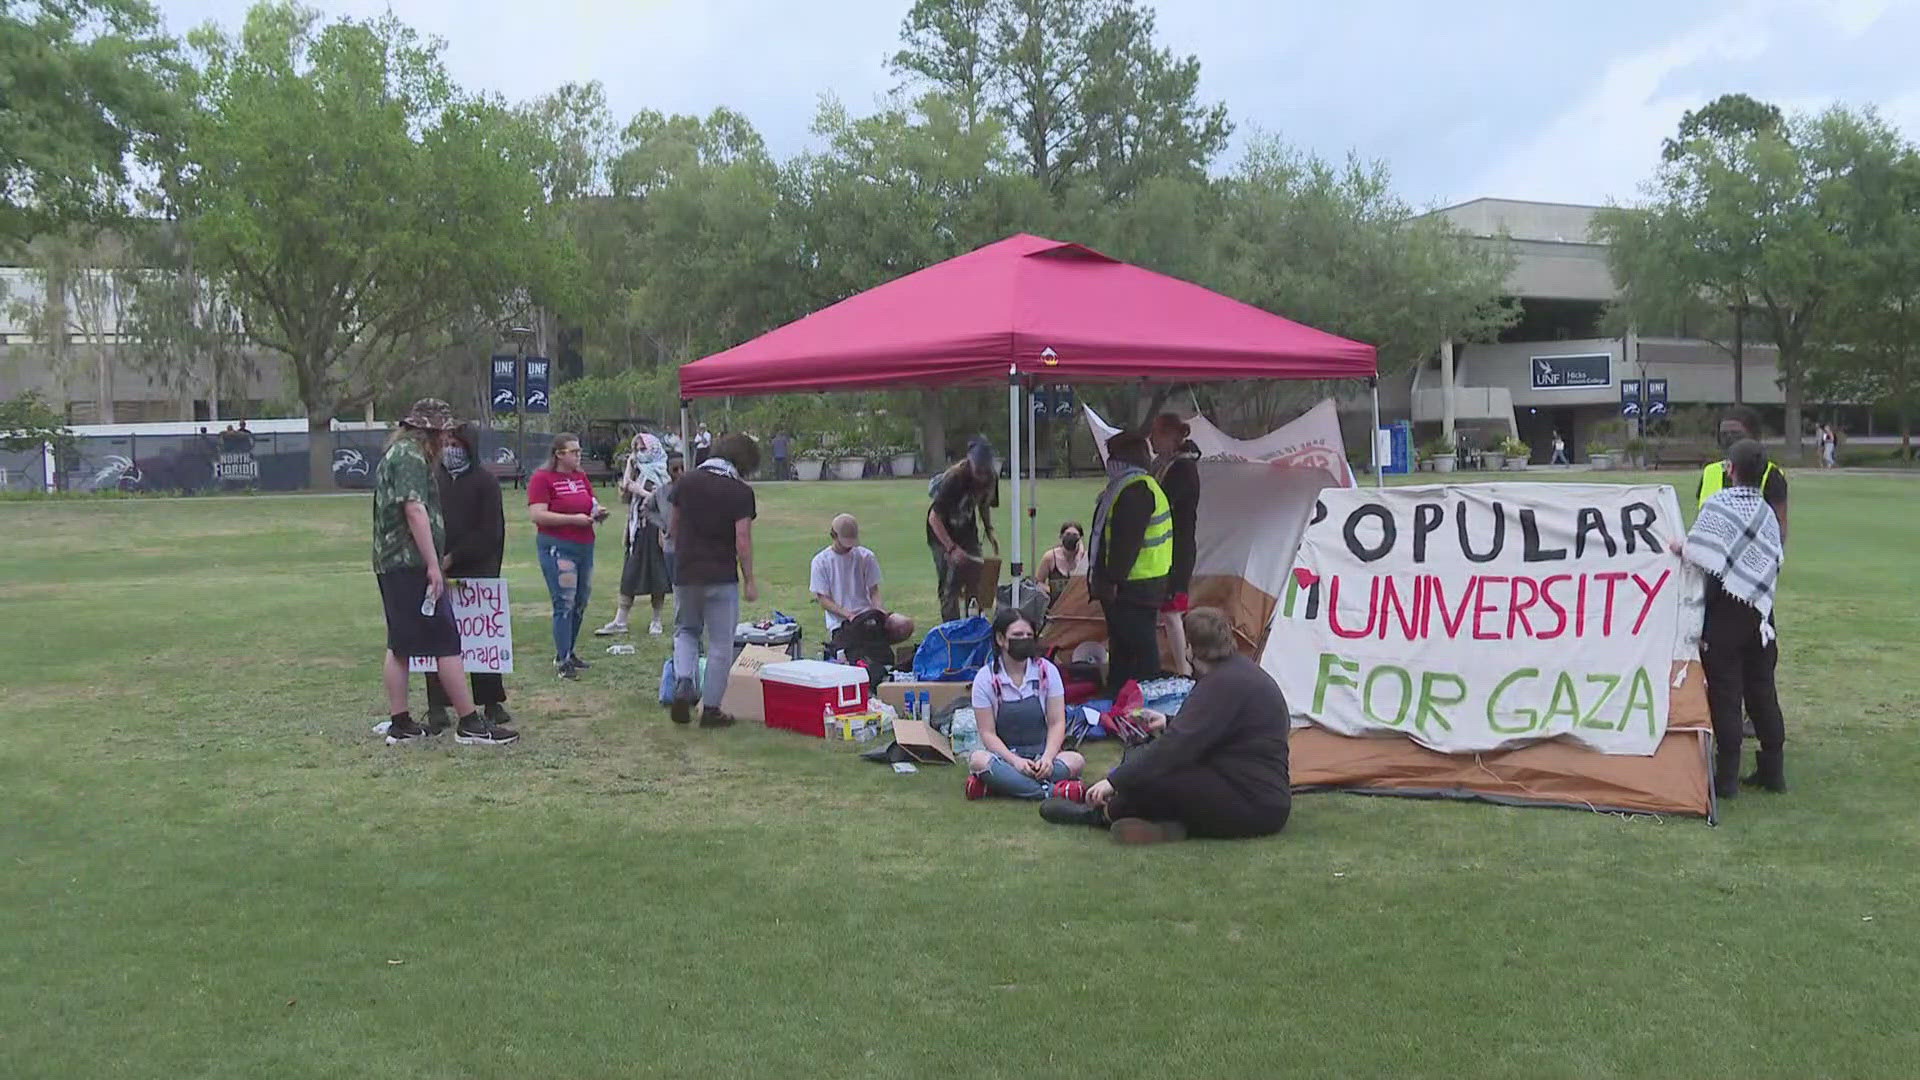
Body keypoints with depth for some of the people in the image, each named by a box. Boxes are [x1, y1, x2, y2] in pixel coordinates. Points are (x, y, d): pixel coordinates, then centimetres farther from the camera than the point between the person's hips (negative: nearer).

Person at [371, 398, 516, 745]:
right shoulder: (411, 456, -11)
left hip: (390, 563, 11)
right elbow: (415, 510, -21)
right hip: (412, 564, -11)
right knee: (446, 644, -7)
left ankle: (399, 724, 15)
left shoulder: (394, 454, 21)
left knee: (400, 644, 12)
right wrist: (433, 565, -21)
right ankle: (470, 723, -5)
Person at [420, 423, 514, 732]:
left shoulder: (485, 482, 1)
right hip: (438, 570, 2)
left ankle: (491, 702, 10)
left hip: (477, 570, -2)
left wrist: (454, 557, -10)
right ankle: (437, 706, 3)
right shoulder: (433, 480, 8)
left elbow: (490, 531, -4)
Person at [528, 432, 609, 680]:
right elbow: (537, 515, -16)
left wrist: (598, 512, 1)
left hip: (585, 546, 7)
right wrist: (574, 519, -19)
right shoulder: (542, 478, -8)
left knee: (581, 603, 11)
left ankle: (569, 654, 23)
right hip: (557, 547, -7)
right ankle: (562, 660, -7)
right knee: (565, 603, -11)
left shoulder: (581, 477, 13)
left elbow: (592, 504, 25)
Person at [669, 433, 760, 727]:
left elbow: (673, 528, 11)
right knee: (720, 644, 8)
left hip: (685, 573, 4)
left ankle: (683, 685, 0)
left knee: (686, 631, 23)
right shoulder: (741, 492, -10)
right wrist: (749, 581, -3)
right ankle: (710, 708, 10)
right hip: (722, 578, -4)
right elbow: (743, 540, -13)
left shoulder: (685, 482, 3)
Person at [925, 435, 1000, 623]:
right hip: (943, 534, -6)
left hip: (967, 532, 6)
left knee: (976, 582, 3)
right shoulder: (954, 478, -30)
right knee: (949, 587, -8)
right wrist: (952, 549, -31)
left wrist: (990, 531, -3)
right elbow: (934, 517, -27)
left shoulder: (991, 477, -11)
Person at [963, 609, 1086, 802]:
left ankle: (996, 785, -31)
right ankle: (1052, 791, -37)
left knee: (1076, 761, -29)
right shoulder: (986, 678, -5)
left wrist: (1047, 757, -20)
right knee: (978, 760, -35)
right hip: (1005, 755, -1)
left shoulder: (1047, 671, 0)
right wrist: (1015, 761, -23)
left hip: (1041, 754, 2)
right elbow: (988, 732, -7)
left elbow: (1056, 723, -1)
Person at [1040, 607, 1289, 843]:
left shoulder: (1224, 684, -21)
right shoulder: (1240, 669, 12)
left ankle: (1102, 814, 2)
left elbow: (1179, 745, -25)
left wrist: (1114, 781, -23)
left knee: (1146, 774, -22)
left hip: (1252, 806, -11)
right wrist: (1169, 724, 34)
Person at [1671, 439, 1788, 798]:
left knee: (1724, 691, -1)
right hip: (1760, 608, 6)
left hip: (1725, 609, -6)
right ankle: (1772, 770, 21)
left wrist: (1680, 548, -1)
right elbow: (1776, 560, 9)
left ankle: (1726, 776, 2)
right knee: (1761, 689, 14)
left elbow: (1702, 556, -20)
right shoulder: (1767, 513, 10)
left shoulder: (1718, 504, -11)